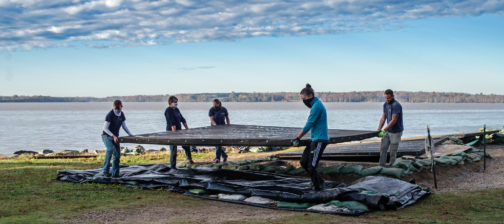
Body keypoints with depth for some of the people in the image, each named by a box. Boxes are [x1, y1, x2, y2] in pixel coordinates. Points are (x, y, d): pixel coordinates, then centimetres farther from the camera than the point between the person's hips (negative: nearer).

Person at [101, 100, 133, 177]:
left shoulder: (122, 114, 3)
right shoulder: (110, 115, -17)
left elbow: (124, 125, 12)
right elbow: (105, 128, -17)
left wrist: (130, 134, -1)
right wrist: (113, 136, -26)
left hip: (115, 137, 6)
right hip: (107, 136, -6)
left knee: (117, 154, 0)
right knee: (110, 149, -30)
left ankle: (115, 174, 8)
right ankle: (106, 170, -28)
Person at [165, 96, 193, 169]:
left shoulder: (176, 110, 13)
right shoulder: (168, 111, -14)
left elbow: (182, 119, 18)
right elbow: (172, 123, -22)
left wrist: (187, 129, 14)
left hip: (179, 131, 8)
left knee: (186, 145, 14)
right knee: (173, 149, -4)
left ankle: (189, 158, 32)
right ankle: (172, 166, 4)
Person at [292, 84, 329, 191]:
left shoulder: (317, 106, -16)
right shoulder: (315, 105, 16)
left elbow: (309, 125, -17)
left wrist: (298, 138, -10)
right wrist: (299, 137, 18)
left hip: (320, 140, -10)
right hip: (315, 139, 10)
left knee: (311, 166, -7)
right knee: (303, 162, 11)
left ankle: (317, 187, 5)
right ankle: (319, 181, 23)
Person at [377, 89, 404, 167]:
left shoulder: (396, 105, -19)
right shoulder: (385, 105, 7)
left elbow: (394, 121, -23)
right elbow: (383, 118, 8)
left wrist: (384, 130, -25)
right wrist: (378, 130, -3)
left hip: (396, 132, -8)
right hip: (388, 131, 8)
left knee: (393, 152, 0)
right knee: (383, 149, 4)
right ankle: (381, 166, 9)